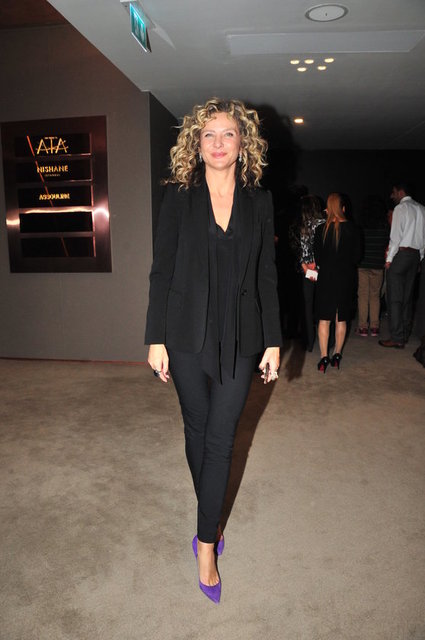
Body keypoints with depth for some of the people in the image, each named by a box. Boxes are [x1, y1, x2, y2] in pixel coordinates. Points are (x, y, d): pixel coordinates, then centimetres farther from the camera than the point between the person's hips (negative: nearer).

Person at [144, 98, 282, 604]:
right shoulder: (179, 196, 1)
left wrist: (273, 341, 2)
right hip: (188, 334, 0)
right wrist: (156, 339, -5)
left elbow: (266, 276, 6)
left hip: (239, 337, 0)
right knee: (197, 430, 13)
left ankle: (206, 540, 21)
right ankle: (211, 518, 36)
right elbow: (162, 271, -1)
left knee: (220, 437, 4)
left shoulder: (258, 201, 5)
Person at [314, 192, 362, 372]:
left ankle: (324, 357, 5)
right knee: (341, 320, 12)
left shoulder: (321, 230, -8)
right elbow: (358, 255, -1)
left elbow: (318, 258, -2)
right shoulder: (352, 229, -6)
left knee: (324, 319, 6)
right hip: (346, 278, 1)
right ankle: (337, 355, 19)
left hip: (326, 277, -1)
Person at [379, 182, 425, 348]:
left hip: (400, 253, -7)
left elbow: (396, 235, -13)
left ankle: (396, 338, -7)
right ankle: (405, 334, 17)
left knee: (394, 298, -6)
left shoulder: (400, 208, -7)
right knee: (407, 297, 12)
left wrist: (389, 259, -9)